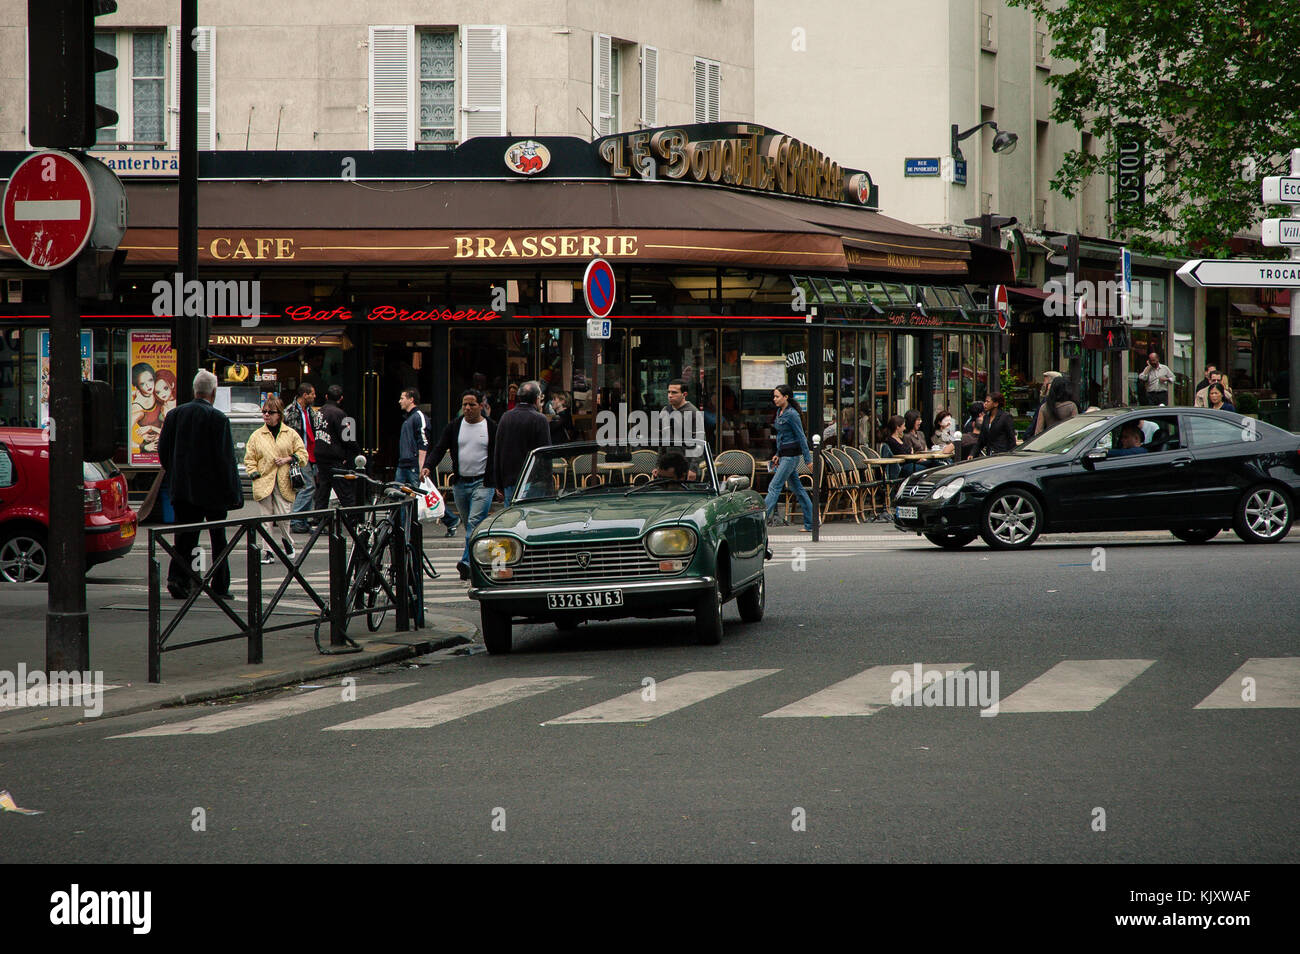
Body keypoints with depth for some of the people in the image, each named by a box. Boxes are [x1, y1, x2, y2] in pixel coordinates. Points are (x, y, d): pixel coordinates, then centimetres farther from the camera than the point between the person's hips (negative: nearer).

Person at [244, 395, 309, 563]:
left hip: (284, 484, -1)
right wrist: (254, 474, -3)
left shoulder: (291, 434, 9)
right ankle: (267, 552, 0)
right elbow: (249, 459, 13)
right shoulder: (256, 436, 12)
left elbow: (302, 454, 11)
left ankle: (288, 543, 19)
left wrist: (288, 459, -5)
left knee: (282, 517, -7)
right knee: (267, 518, -4)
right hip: (264, 483, 1)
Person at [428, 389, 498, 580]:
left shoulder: (491, 427, 1)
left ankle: (466, 562, -21)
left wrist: (501, 484, 1)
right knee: (469, 526, 9)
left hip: (482, 483, -4)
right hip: (460, 484, 4)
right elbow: (440, 449, 4)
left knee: (475, 523, -16)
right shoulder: (454, 426, 7)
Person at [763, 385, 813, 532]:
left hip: (791, 455, -10)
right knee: (797, 488, 11)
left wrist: (808, 459, -14)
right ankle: (810, 524, 14)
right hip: (784, 454, 10)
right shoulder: (780, 412, 11)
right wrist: (778, 454, 20)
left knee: (774, 487, -10)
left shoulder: (791, 414, -16)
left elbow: (801, 437, -15)